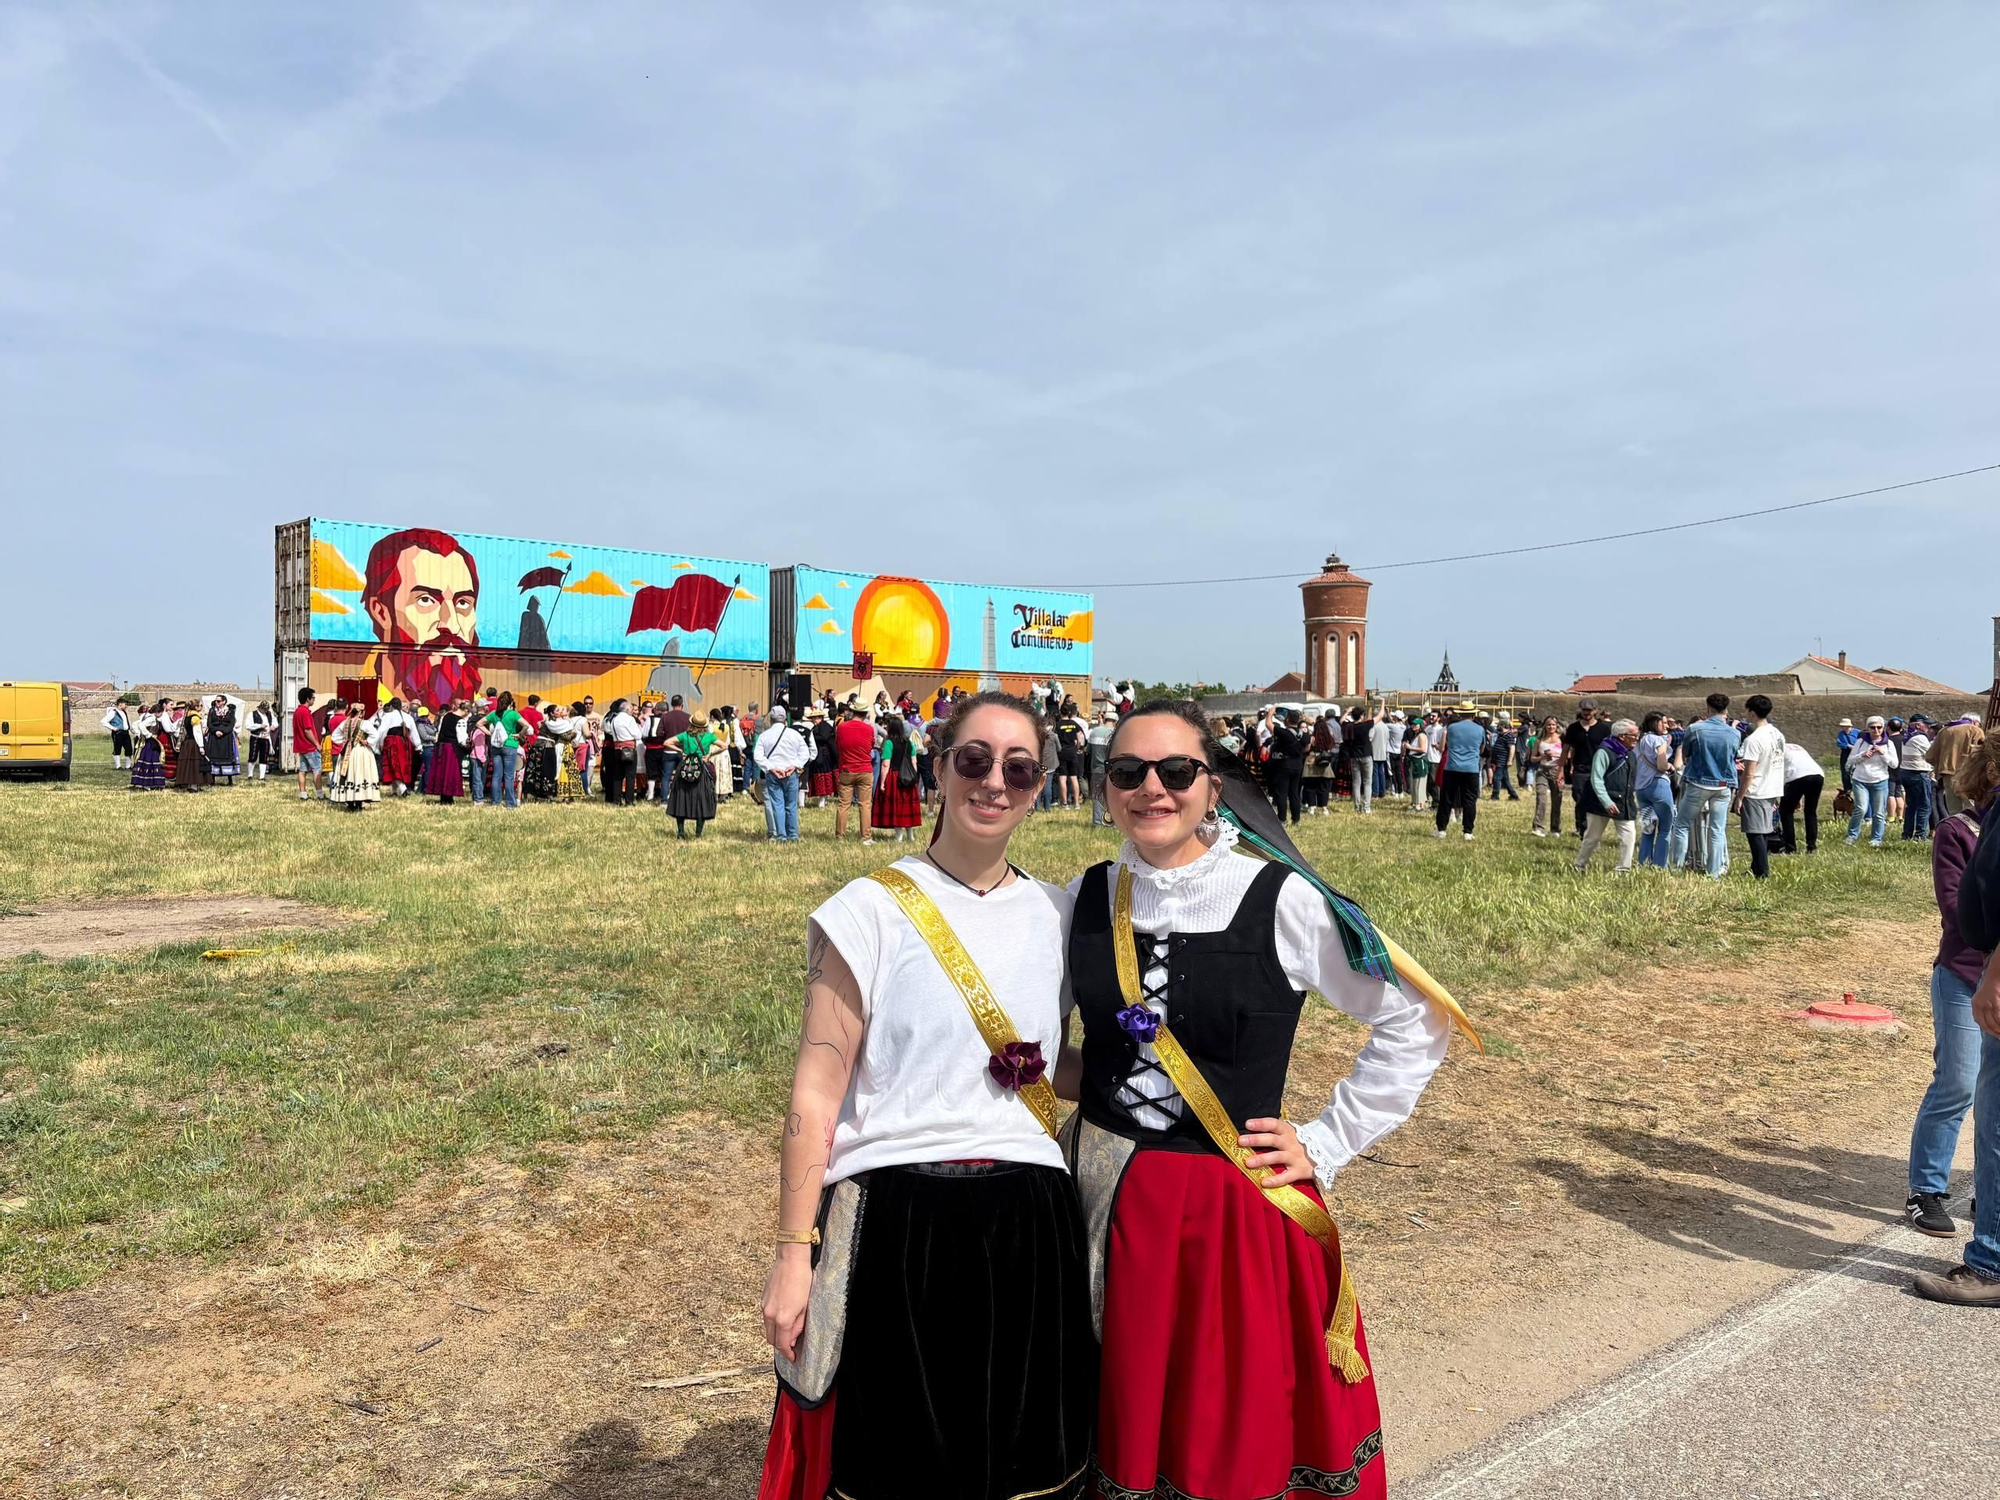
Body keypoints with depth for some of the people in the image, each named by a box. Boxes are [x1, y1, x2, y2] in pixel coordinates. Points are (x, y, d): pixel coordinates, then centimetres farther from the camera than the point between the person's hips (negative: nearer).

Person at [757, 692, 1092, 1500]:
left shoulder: (1057, 913, 7)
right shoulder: (871, 911, -5)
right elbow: (814, 1097, -6)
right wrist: (793, 1255, -9)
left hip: (1027, 1230, 4)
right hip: (896, 1227, -3)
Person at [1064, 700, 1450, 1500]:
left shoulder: (1280, 900, -11)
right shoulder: (1084, 899, 0)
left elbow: (1414, 1027, -3)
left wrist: (1327, 1143, -5)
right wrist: (1062, 1069, 0)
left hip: (1238, 1212, -3)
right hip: (1105, 1200, 3)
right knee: (1123, 1427, 15)